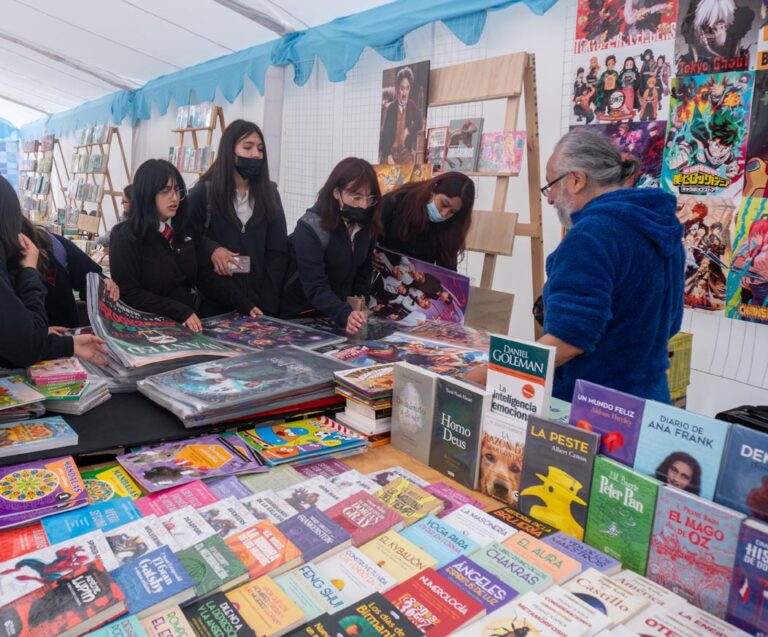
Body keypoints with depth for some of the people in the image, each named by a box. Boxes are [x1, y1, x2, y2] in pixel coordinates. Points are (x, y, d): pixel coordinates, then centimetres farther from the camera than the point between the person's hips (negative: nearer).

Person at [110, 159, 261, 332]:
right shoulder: (126, 236, -7)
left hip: (188, 325, 3)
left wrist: (243, 303, -10)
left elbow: (207, 276, 3)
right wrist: (179, 311, -23)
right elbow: (128, 294, -12)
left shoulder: (187, 229, 7)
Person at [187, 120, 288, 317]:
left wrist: (269, 301, -7)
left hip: (259, 296, 2)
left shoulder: (269, 192, 4)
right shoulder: (204, 191, -3)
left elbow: (278, 251, 1)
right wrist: (211, 248, -18)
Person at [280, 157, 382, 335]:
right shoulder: (310, 228, -25)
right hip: (299, 315, -5)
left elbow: (364, 269, 5)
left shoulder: (367, 225, -7)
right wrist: (345, 315, -46)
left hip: (336, 312, 5)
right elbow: (315, 287, -32)